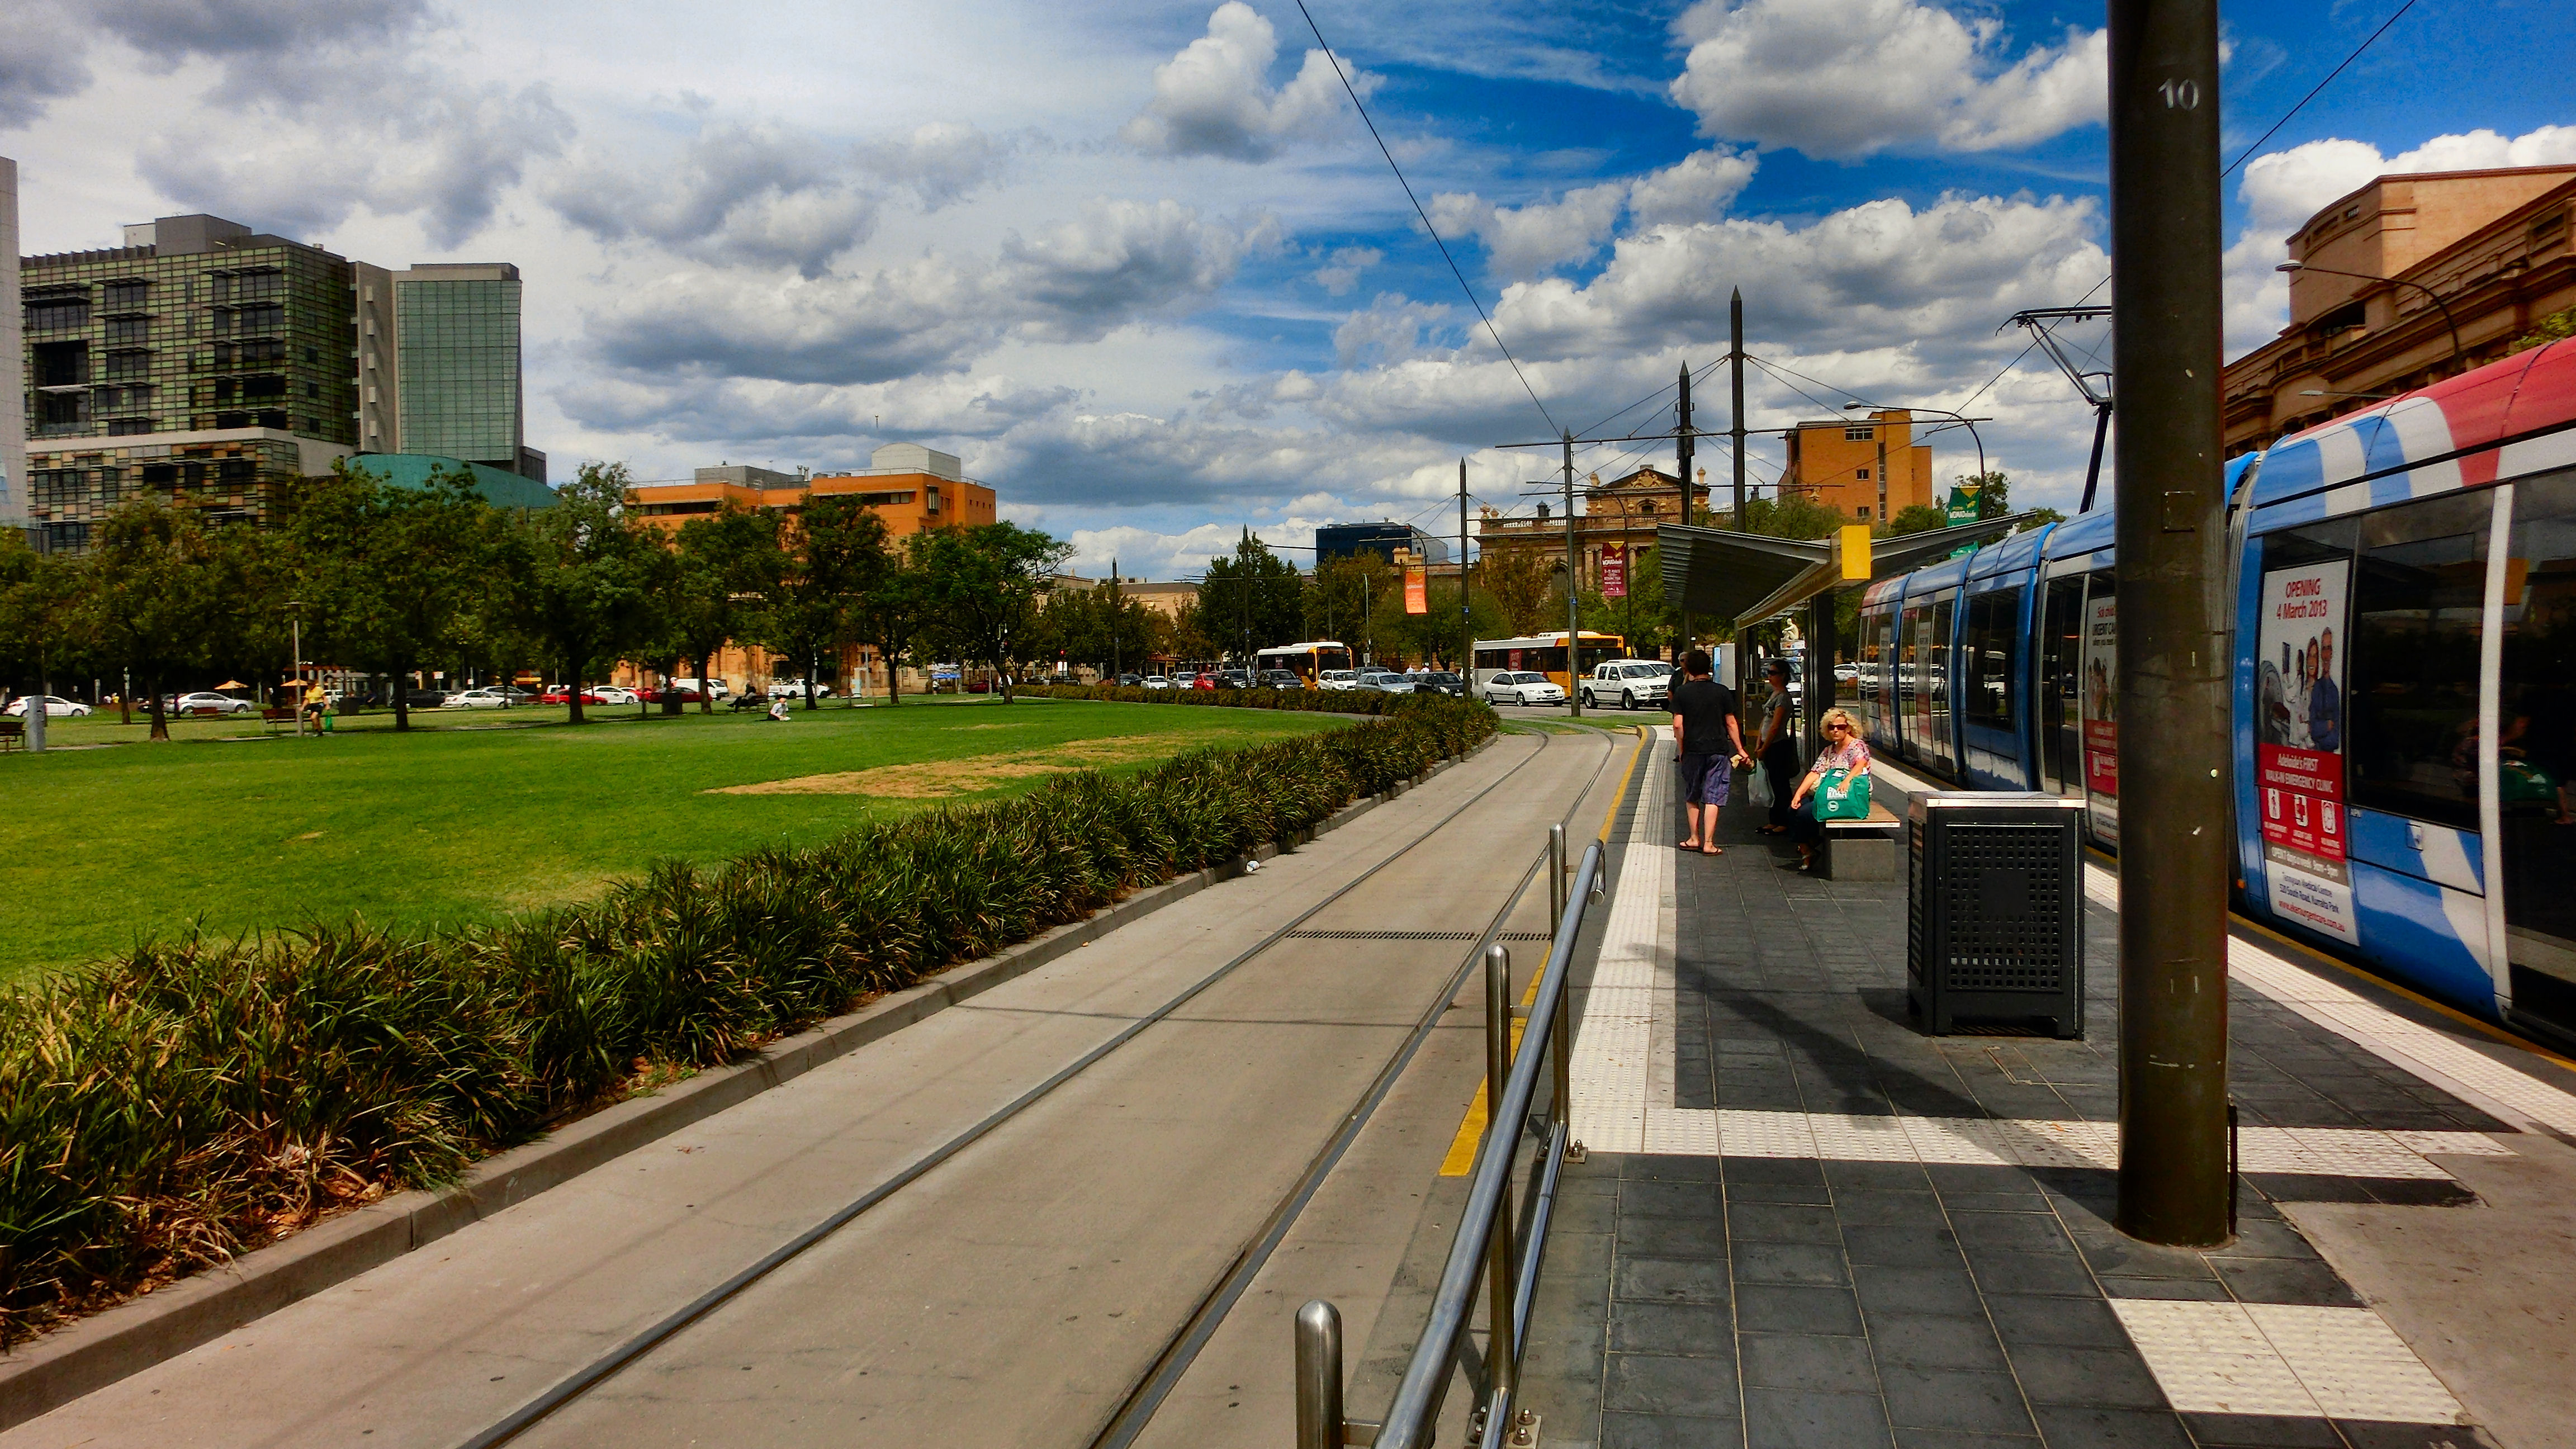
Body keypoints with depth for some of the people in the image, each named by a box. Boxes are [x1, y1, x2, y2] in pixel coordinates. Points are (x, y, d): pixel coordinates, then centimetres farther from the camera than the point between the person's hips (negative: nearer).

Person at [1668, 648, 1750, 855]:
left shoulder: (1682, 692, -3)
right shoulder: (1722, 691, -1)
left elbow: (1678, 725, -6)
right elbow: (1731, 723, 1)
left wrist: (1681, 750, 6)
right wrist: (1740, 749, 10)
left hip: (1692, 750, 0)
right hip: (1718, 750, 0)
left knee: (1692, 798, 16)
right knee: (1713, 798, 1)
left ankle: (1694, 839, 20)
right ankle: (1708, 843, -1)